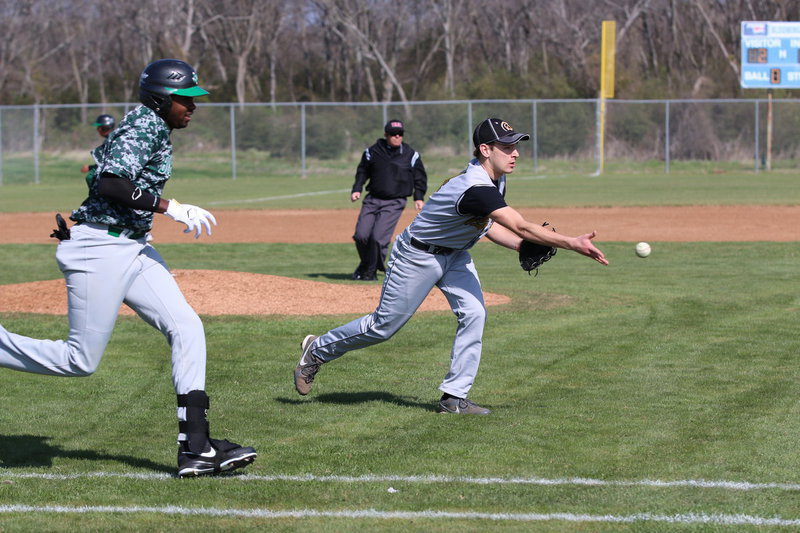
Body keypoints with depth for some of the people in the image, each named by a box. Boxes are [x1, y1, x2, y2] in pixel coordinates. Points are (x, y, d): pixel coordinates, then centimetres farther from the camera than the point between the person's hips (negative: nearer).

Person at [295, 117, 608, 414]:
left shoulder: (495, 180, -5)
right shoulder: (476, 189, -36)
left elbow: (488, 226, 7)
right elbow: (521, 226, -42)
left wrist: (524, 247, -9)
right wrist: (572, 244, -44)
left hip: (455, 256, 8)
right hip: (417, 257, -8)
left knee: (473, 314, -9)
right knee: (385, 325, 2)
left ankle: (453, 397, -4)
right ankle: (318, 350, 24)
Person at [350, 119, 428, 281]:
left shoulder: (411, 155, 2)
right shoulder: (373, 152, 4)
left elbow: (420, 177, 11)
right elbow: (362, 171, 14)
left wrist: (419, 197, 2)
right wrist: (357, 189, 1)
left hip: (394, 203, -2)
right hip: (372, 199, 2)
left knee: (378, 237, -16)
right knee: (361, 235, -6)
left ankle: (371, 271, 4)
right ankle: (365, 263, 24)